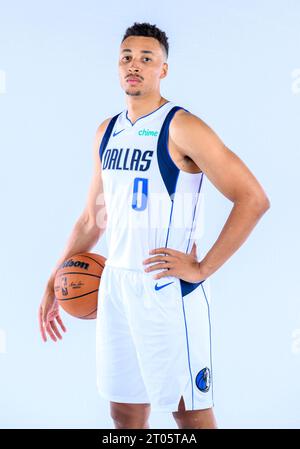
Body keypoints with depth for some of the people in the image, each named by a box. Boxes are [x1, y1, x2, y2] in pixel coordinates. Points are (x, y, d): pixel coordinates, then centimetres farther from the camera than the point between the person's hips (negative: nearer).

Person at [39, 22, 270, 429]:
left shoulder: (181, 128, -11)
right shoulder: (107, 132, 11)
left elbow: (253, 199, -16)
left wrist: (202, 268, -17)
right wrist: (54, 284, 17)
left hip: (168, 290, -7)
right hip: (115, 287, 7)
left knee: (190, 412, 3)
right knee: (125, 412, 14)